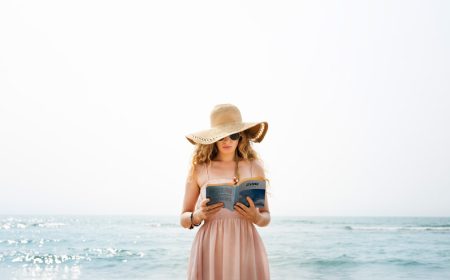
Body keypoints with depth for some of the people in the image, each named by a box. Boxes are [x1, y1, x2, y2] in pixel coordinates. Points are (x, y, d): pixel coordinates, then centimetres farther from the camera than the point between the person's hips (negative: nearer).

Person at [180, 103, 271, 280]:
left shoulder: (254, 167, 3)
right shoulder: (199, 169, 0)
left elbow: (266, 216, 9)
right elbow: (183, 219, 5)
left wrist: (256, 217, -12)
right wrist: (198, 216, -15)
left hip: (245, 247, 1)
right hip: (210, 249, -1)